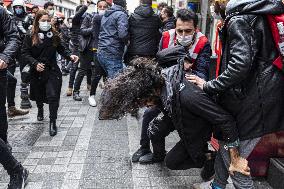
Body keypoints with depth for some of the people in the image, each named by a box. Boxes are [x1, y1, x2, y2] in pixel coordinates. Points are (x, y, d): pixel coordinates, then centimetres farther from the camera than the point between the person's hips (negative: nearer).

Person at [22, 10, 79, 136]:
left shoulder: (54, 35, 0)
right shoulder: (31, 37, -5)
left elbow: (61, 50, 6)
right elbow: (25, 53, -6)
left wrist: (70, 56, -12)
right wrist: (35, 63, -21)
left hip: (52, 71, 0)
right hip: (37, 72, 1)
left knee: (53, 96, -9)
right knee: (39, 95, 20)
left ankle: (53, 122, 1)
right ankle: (40, 110, 52)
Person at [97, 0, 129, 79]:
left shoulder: (105, 15, 19)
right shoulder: (121, 15, -7)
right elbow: (122, 34, -22)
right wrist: (127, 41, -1)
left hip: (101, 52, 9)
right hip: (112, 54, -8)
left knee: (110, 79, 17)